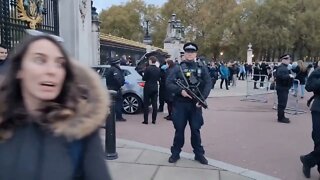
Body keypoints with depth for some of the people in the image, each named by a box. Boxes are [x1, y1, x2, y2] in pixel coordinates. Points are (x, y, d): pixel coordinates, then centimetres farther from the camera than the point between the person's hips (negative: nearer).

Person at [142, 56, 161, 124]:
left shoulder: (148, 68, -14)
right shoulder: (158, 69, 1)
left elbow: (144, 78, -12)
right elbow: (158, 79, 9)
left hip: (148, 87, -4)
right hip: (155, 88, 5)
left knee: (146, 104, 2)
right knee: (154, 104, 8)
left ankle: (145, 120, 2)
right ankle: (154, 120, 11)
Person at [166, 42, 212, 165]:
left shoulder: (202, 68, 6)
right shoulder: (178, 68, 3)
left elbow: (208, 83, 1)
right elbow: (168, 83, -3)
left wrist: (202, 98, -12)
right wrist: (180, 91, -17)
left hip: (196, 104, 1)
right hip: (180, 104, 0)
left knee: (196, 130, 8)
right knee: (179, 129, 8)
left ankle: (199, 154, 21)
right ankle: (175, 153, 23)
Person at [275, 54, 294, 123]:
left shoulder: (284, 67, 17)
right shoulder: (281, 67, -16)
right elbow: (279, 75, -32)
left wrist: (290, 77, 7)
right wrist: (289, 76, -27)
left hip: (284, 88, 11)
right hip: (282, 88, -11)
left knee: (282, 103, 16)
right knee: (282, 103, -6)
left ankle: (281, 117, 26)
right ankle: (281, 118, 0)